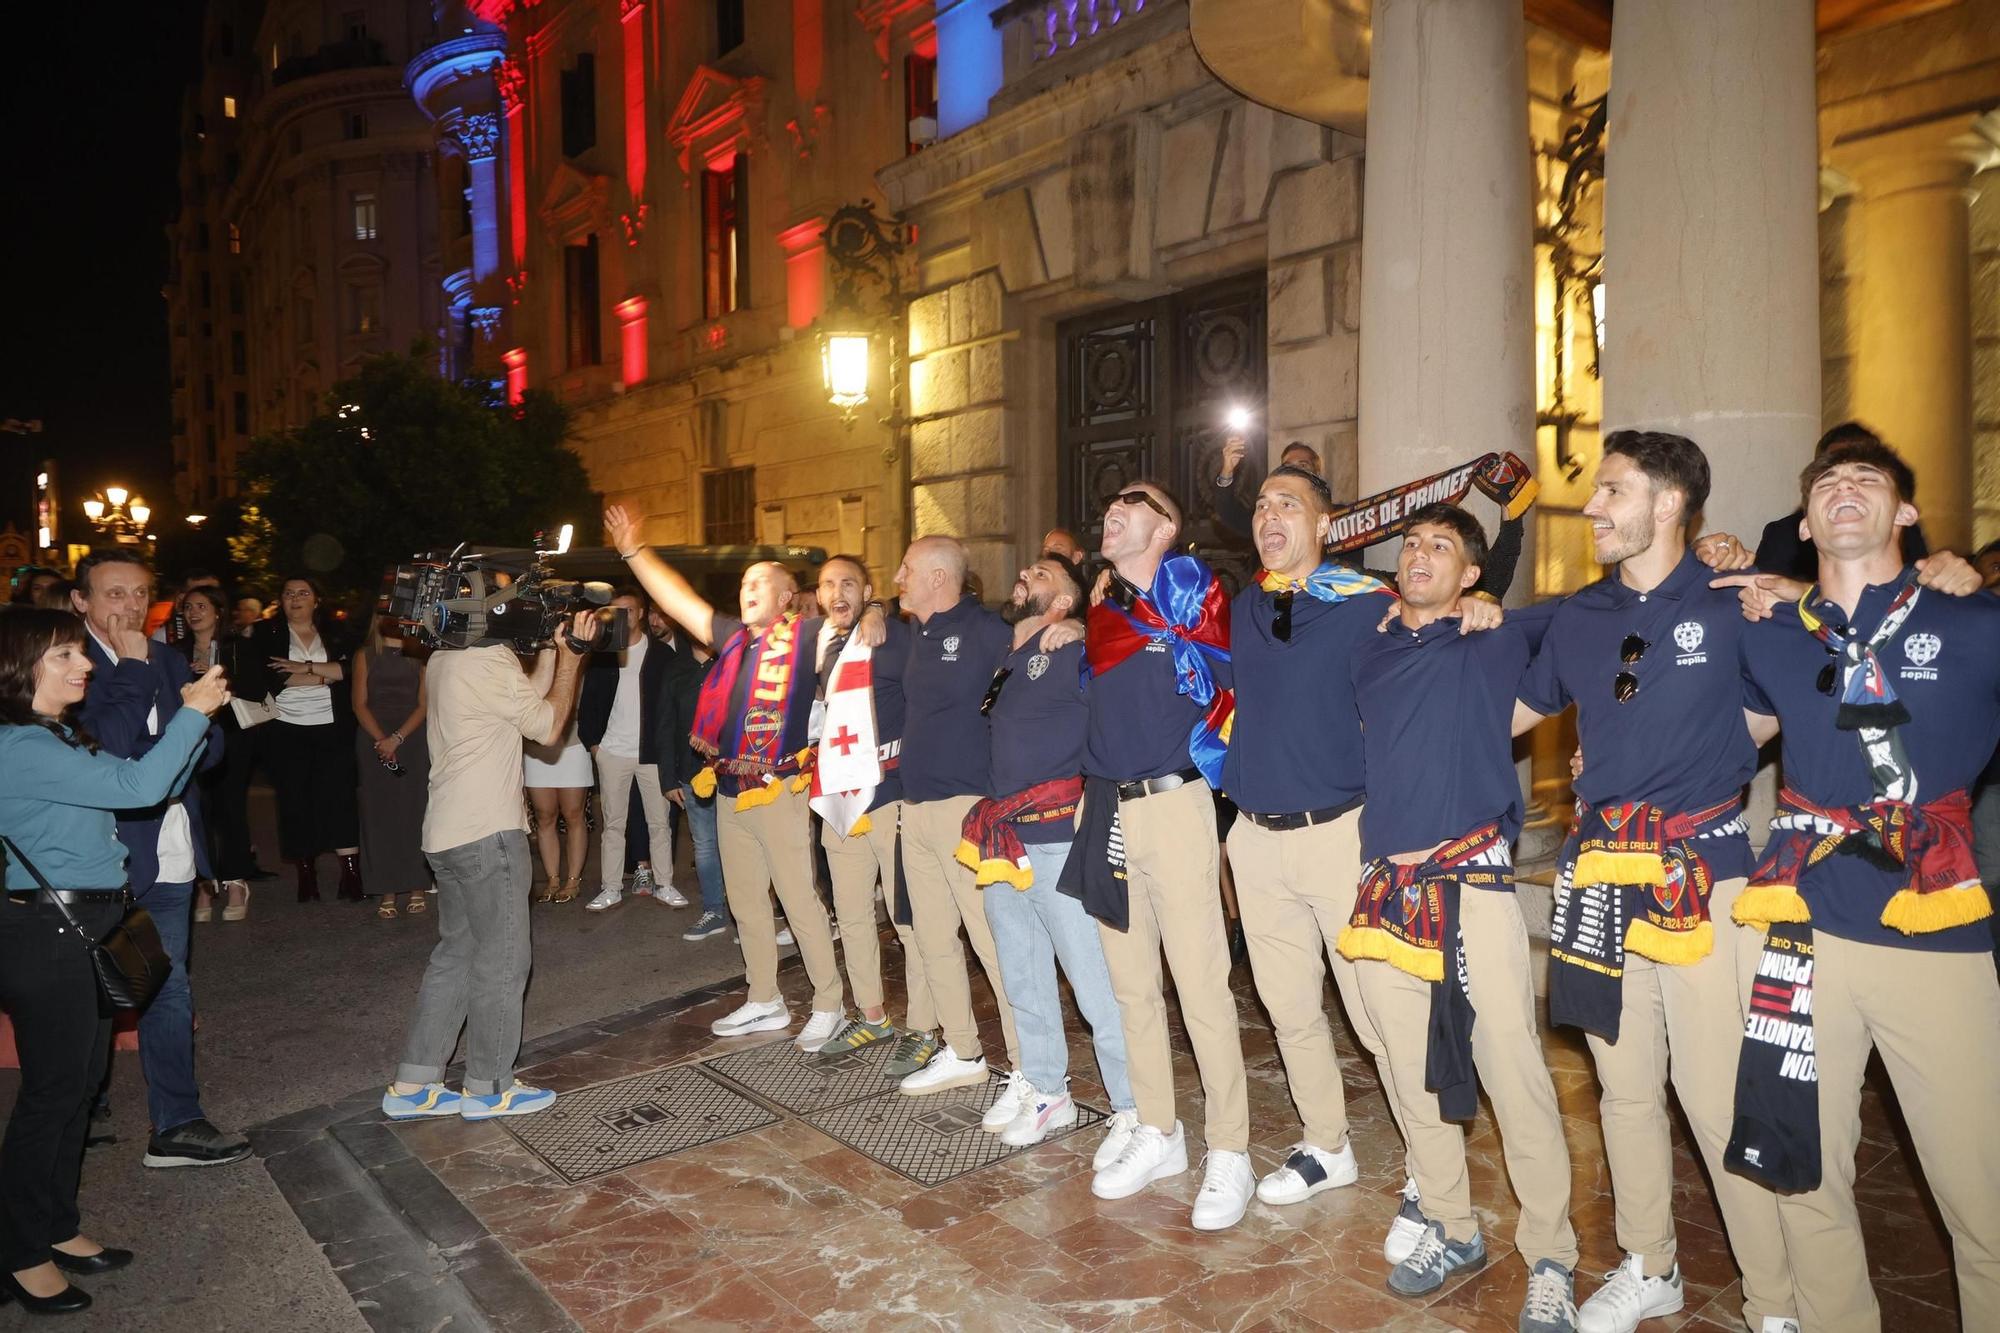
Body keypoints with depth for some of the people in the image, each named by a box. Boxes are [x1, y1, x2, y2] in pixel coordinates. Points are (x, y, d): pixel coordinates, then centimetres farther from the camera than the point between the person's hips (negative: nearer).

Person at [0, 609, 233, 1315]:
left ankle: (57, 1228, 31)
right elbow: (139, 786, -27)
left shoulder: (61, 737, 12)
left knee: (80, 1083, 17)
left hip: (85, 927, 10)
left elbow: (149, 775, 15)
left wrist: (192, 714, 3)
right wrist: (192, 712, -19)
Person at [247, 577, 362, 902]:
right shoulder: (266, 634, 7)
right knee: (295, 800, 2)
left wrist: (307, 668, -15)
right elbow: (269, 677, -8)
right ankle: (305, 877, 10)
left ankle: (351, 875, -8)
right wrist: (325, 676, -8)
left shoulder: (334, 633, 9)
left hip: (333, 729, 0)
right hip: (287, 730, 0)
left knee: (339, 796, -8)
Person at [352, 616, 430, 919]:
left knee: (413, 812, -2)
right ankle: (386, 892, 0)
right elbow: (360, 704, 2)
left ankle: (417, 887, 2)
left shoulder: (419, 657, 8)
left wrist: (397, 738, -13)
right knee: (379, 814, -2)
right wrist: (381, 740, -12)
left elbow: (424, 705, 0)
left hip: (412, 739, 0)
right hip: (373, 741, 0)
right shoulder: (366, 655, 9)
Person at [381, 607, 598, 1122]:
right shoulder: (489, 663, -18)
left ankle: (413, 1086, 19)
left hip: (447, 833, 9)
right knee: (502, 959, 3)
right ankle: (488, 1088, 14)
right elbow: (549, 725, -8)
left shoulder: (444, 660, 11)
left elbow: (527, 703, 15)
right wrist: (571, 657, -2)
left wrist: (551, 652, 10)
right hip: (488, 833, -9)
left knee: (456, 953, 16)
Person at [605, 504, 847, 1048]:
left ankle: (829, 1007, 7)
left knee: (801, 901, -3)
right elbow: (678, 598, 17)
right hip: (728, 789, 7)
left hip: (777, 789, -7)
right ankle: (764, 1003, 26)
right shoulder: (734, 637, 12)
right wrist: (633, 551, 19)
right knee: (746, 903, 14)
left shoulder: (804, 635, -5)